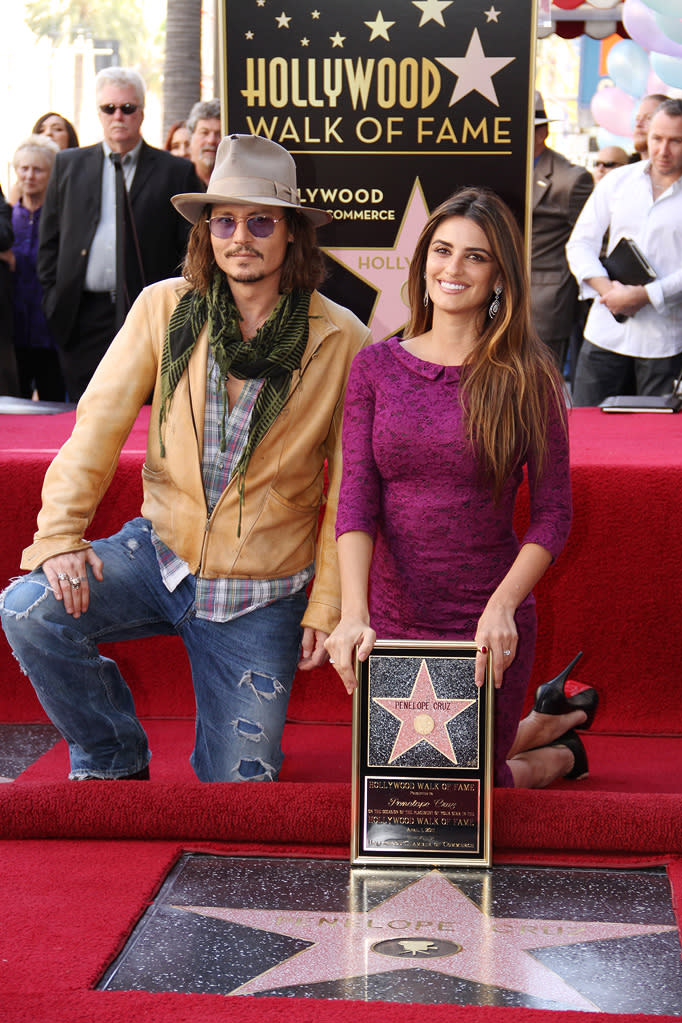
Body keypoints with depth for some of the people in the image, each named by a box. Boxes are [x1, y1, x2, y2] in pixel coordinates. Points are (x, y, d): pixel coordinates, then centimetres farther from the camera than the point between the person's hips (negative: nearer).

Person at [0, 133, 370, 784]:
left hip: (262, 597, -1)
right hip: (161, 552, 1)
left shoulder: (341, 340, -8)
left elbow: (349, 490, -2)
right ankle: (112, 763, 1)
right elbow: (98, 425, -4)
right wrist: (59, 535, -16)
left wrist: (326, 606, -2)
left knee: (240, 790, -1)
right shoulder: (164, 308, -5)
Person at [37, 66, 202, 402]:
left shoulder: (175, 172, 6)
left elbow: (191, 249, 4)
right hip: (84, 320, 2)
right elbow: (49, 241, 16)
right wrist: (53, 299, 7)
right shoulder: (68, 165, 14)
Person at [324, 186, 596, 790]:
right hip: (391, 622, 4)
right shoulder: (375, 367, 2)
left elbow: (553, 515, -6)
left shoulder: (526, 376, -5)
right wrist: (353, 614, -19)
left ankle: (558, 757, 38)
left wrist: (502, 607, -21)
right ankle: (543, 726, 42)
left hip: (487, 628, -3)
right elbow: (356, 498, -6)